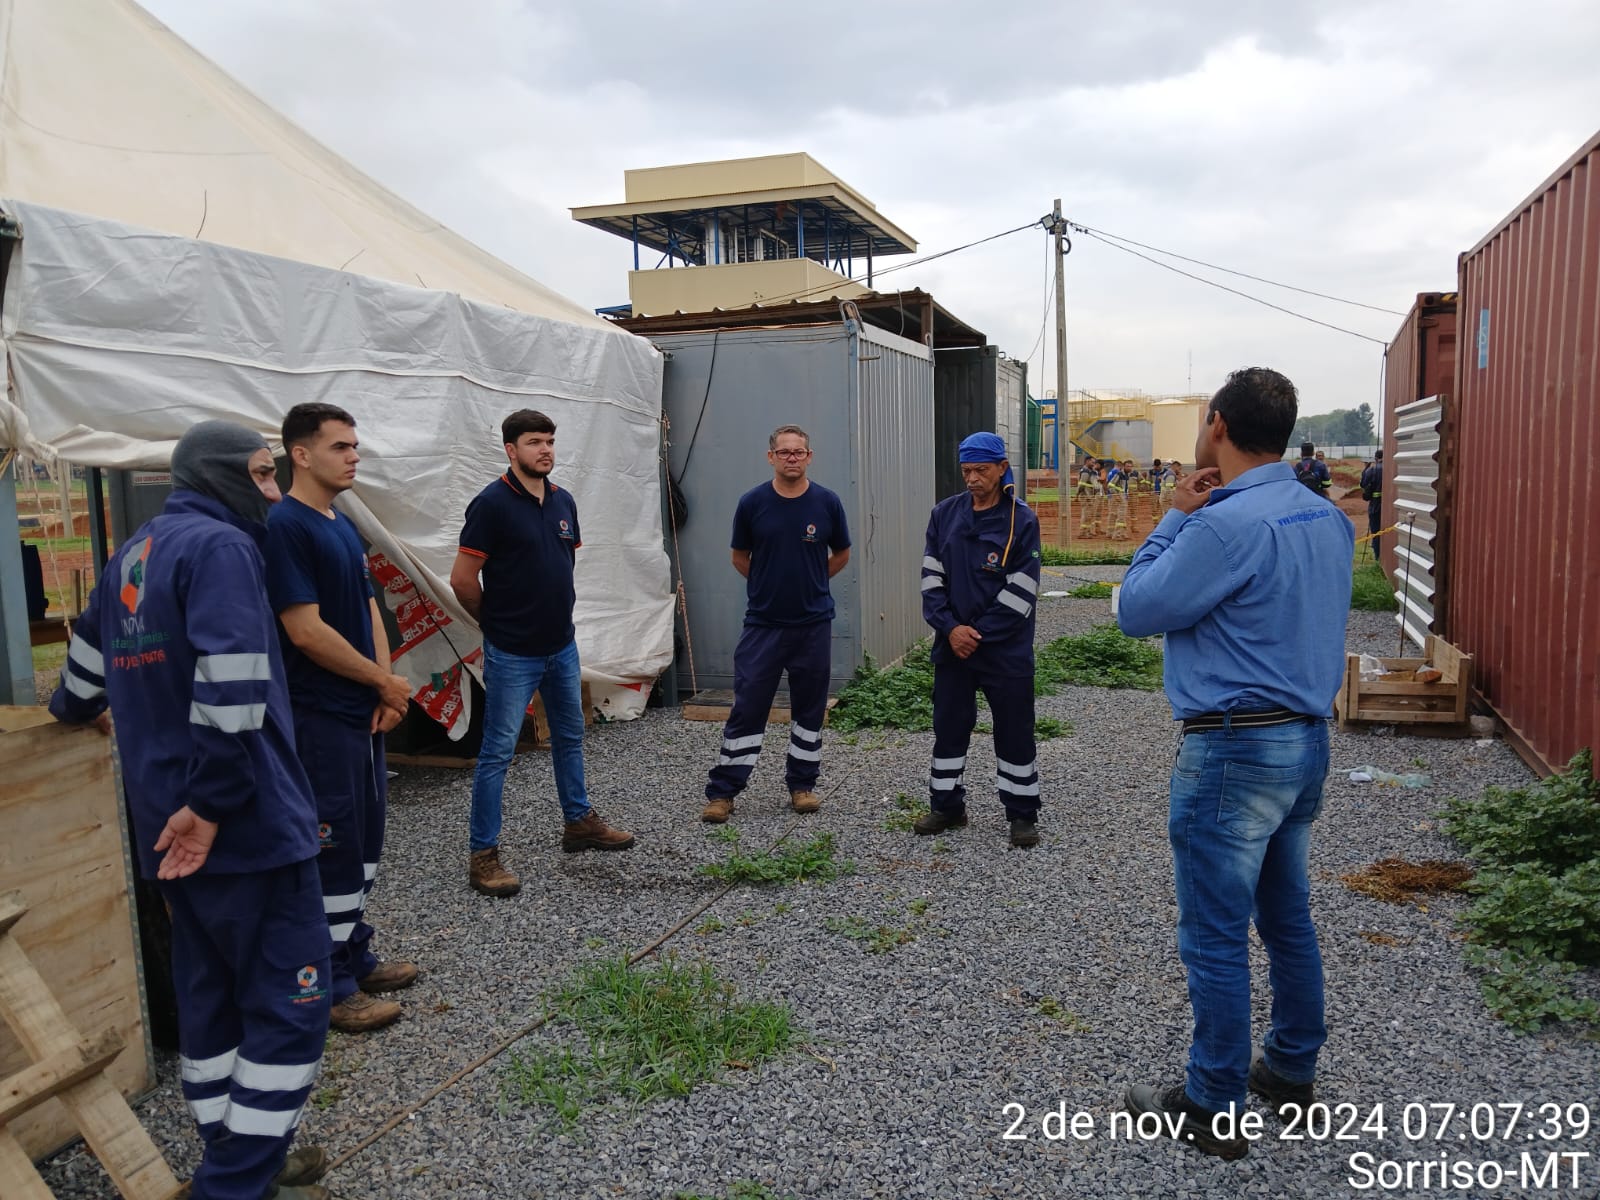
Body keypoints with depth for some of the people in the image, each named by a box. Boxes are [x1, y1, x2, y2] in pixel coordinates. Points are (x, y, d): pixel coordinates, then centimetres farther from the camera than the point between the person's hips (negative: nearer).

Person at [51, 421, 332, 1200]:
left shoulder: (131, 556, 15)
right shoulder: (221, 545, -13)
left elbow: (88, 659, 31)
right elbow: (231, 684, -26)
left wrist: (77, 709, 51)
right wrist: (212, 800, -20)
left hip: (172, 827, 9)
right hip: (246, 821, -9)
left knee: (211, 1000, 17)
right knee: (289, 1006, -2)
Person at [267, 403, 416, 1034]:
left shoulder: (343, 525, 12)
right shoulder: (285, 526, -16)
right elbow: (307, 632, -21)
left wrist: (386, 690, 0)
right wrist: (385, 682, -10)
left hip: (364, 713, 9)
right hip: (320, 717, -9)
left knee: (364, 840, 16)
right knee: (332, 846, 0)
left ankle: (357, 957, 30)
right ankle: (332, 988, 12)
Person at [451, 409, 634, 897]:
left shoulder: (563, 501, 6)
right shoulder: (492, 503, -15)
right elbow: (463, 578, -13)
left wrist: (556, 613, 15)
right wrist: (495, 621, 0)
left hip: (562, 645, 7)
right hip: (513, 654, -7)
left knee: (569, 737, 20)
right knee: (498, 751, -1)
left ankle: (578, 821, 37)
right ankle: (482, 855, 8)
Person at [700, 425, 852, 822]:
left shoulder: (827, 502, -3)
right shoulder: (752, 502, -4)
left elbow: (841, 555, 12)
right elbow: (740, 558, 9)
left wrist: (810, 583, 11)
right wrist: (771, 585, 10)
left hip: (814, 624, 1)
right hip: (763, 622, -1)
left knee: (809, 707, 10)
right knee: (747, 706, -1)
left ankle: (802, 785, 25)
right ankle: (722, 791, 7)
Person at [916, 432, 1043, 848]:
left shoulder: (1022, 520, -7)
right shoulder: (945, 514, 4)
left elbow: (1020, 590, -11)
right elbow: (931, 576, 3)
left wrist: (979, 634, -13)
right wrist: (951, 628, -10)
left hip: (1006, 649, -3)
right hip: (952, 645, 4)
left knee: (1014, 731, 6)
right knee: (949, 727, 13)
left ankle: (1022, 814, 20)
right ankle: (946, 806, 28)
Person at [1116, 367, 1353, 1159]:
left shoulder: (1226, 525, -21)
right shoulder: (1327, 519, 7)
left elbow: (1138, 611, -13)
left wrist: (1176, 518, -5)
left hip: (1234, 749, -9)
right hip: (1307, 739, 9)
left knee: (1215, 937, 2)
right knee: (1288, 918, 20)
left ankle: (1212, 1109, 14)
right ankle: (1292, 1072, 35)